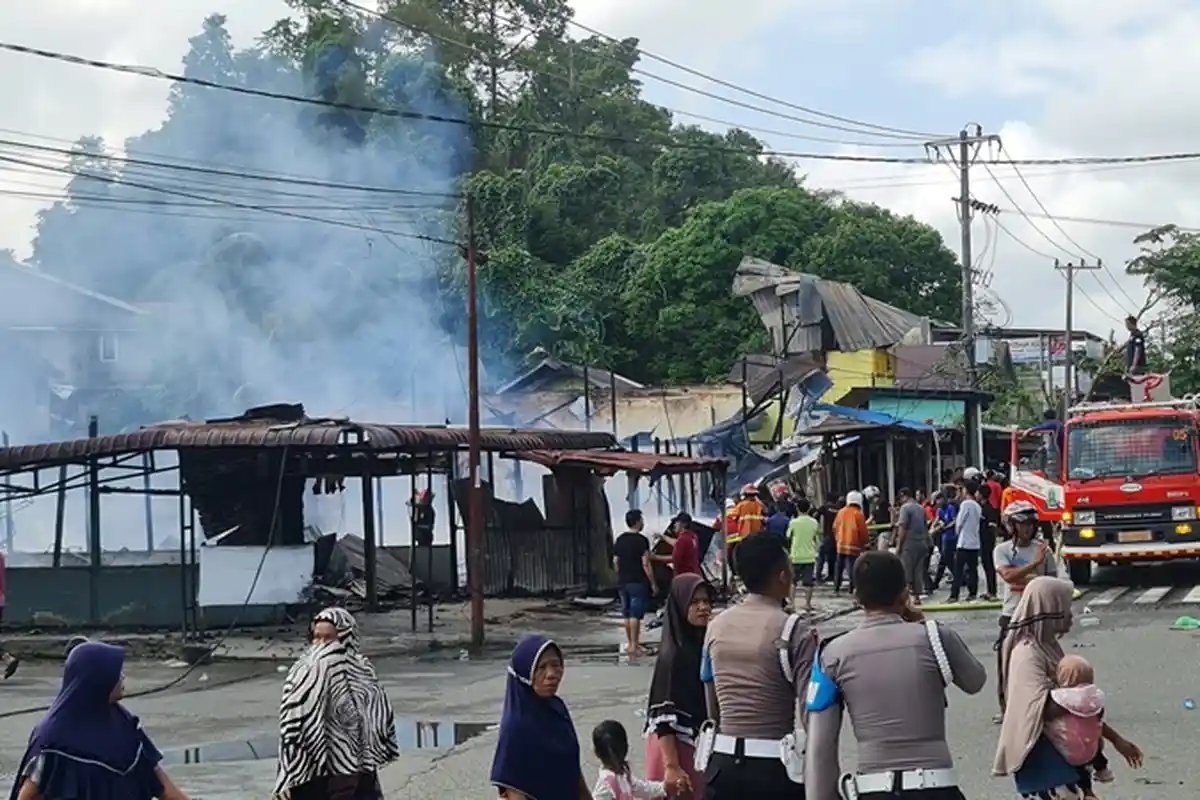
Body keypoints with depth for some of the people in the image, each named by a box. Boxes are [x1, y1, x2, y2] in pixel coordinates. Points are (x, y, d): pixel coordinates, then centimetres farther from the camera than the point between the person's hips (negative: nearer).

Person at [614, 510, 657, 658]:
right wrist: (653, 583, -9)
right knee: (635, 614, -6)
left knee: (626, 614, 14)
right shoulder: (641, 540, -12)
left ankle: (630, 643, 22)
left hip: (622, 582, 7)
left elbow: (615, 562, 12)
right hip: (638, 582, -7)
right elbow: (645, 564, -15)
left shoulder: (619, 540, 9)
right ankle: (633, 645, -9)